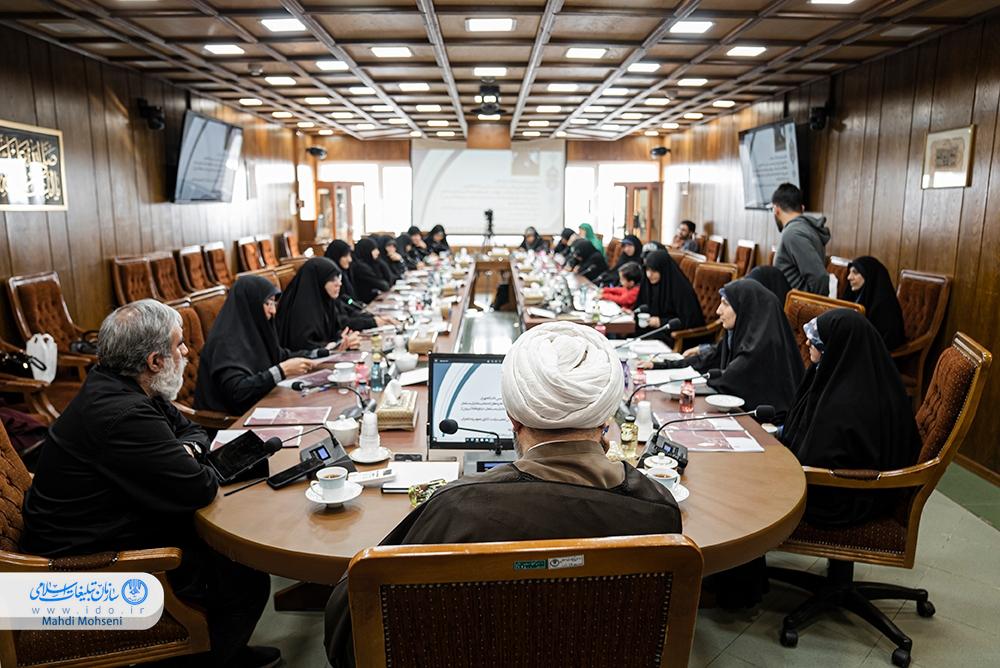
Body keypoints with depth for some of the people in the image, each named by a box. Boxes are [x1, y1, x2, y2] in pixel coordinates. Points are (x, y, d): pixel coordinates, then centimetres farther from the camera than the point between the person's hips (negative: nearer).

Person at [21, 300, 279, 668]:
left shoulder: (116, 386, 1)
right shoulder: (124, 416, -31)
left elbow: (192, 429, 12)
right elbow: (199, 489, -27)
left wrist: (186, 449, -10)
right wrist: (202, 467, -6)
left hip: (105, 528, 10)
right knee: (248, 581, -8)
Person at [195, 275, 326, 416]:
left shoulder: (254, 329, 3)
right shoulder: (227, 341, -21)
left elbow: (281, 356, 18)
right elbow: (236, 391, -30)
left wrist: (323, 352, 11)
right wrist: (283, 370, -33)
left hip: (253, 407, 8)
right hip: (230, 416, -7)